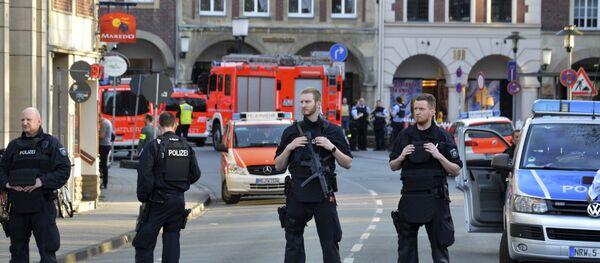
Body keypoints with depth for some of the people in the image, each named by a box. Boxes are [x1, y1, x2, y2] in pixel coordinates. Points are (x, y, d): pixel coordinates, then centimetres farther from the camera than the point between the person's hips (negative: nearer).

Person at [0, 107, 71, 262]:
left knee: (47, 249, -6)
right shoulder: (14, 146, 15)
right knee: (18, 250, 10)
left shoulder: (51, 143, 1)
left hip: (42, 206, -4)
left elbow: (64, 170, -7)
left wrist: (42, 181, -18)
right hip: (18, 206, 4)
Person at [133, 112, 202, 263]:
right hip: (179, 201, 5)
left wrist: (143, 198, -6)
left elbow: (144, 175, -15)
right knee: (172, 241, 10)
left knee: (144, 244, 1)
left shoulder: (153, 146, -10)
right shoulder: (186, 147, 6)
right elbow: (195, 174, 8)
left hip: (158, 201, -5)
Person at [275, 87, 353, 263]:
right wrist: (289, 147, -5)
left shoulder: (332, 131, 5)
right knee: (293, 244, 5)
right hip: (297, 195, 2)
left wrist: (332, 148, -9)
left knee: (330, 243, -2)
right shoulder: (291, 132, 9)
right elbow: (279, 166, 10)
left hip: (324, 195, -2)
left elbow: (347, 164, 5)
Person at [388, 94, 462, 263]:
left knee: (440, 246, 0)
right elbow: (393, 167, 15)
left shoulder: (443, 137, 0)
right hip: (409, 198, 3)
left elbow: (456, 170, 0)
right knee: (406, 249, 5)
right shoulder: (405, 136, 8)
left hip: (435, 200, -3)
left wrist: (439, 156, -14)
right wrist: (401, 157, -5)